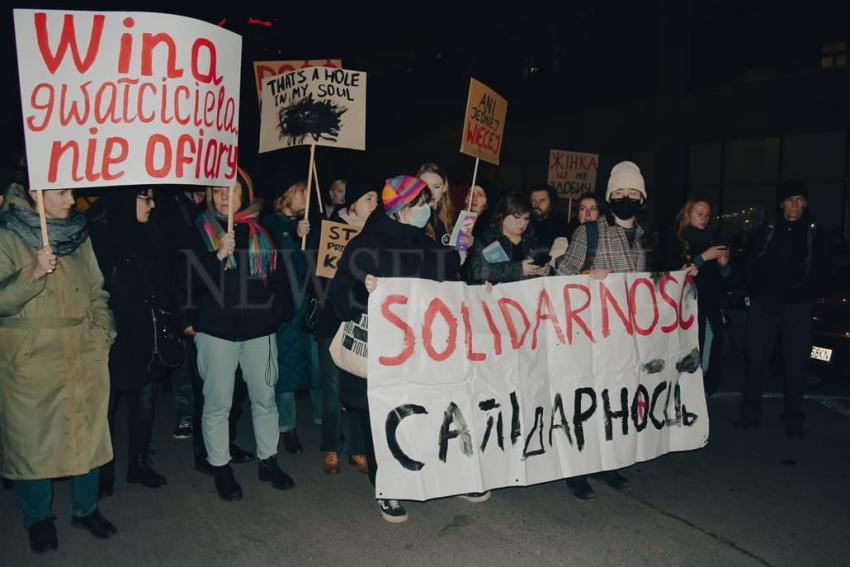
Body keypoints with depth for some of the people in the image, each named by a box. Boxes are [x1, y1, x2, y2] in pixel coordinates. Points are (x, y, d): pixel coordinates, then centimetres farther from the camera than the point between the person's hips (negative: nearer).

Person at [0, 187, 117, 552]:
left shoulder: (78, 235, 9)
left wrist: (102, 334, 1)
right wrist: (33, 273, -26)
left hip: (84, 357, 4)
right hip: (31, 360, -4)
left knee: (87, 432, 11)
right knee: (34, 438, 7)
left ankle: (85, 508, 28)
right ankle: (38, 519, 26)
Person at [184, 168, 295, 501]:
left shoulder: (261, 232, 9)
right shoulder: (200, 230, 2)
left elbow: (279, 276, 14)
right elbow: (187, 279, -7)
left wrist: (280, 313, 6)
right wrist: (218, 255, -20)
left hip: (259, 329, 2)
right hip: (216, 329, -2)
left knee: (265, 398, 9)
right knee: (217, 403, 4)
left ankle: (268, 461, 25)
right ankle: (220, 468, 20)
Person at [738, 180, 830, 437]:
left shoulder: (814, 234, 6)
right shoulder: (767, 231, 10)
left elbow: (821, 275, 4)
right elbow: (752, 268, 9)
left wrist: (802, 295, -8)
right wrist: (758, 294, -4)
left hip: (796, 309, -1)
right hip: (763, 307, 1)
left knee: (796, 363, 2)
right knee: (757, 360, 4)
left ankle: (793, 419, 14)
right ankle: (750, 413, 14)